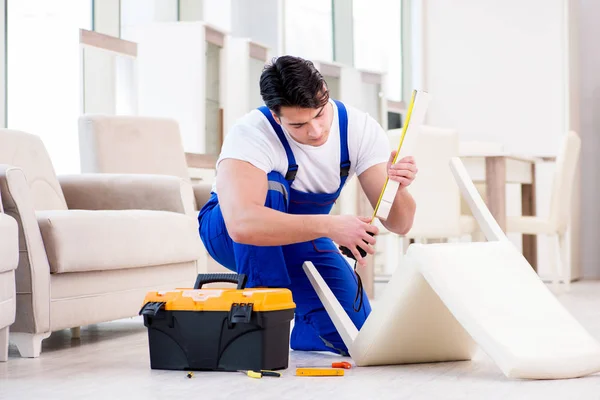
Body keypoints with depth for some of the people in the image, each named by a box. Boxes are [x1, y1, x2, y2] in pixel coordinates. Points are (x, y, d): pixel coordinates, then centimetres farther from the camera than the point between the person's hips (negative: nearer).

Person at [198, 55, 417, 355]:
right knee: (270, 186, -38)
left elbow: (398, 224, -21)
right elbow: (242, 223, -51)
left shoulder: (360, 128, -20)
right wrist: (330, 226, -54)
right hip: (228, 233, -3)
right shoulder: (251, 134, -34)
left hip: (303, 235, 3)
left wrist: (398, 189, -43)